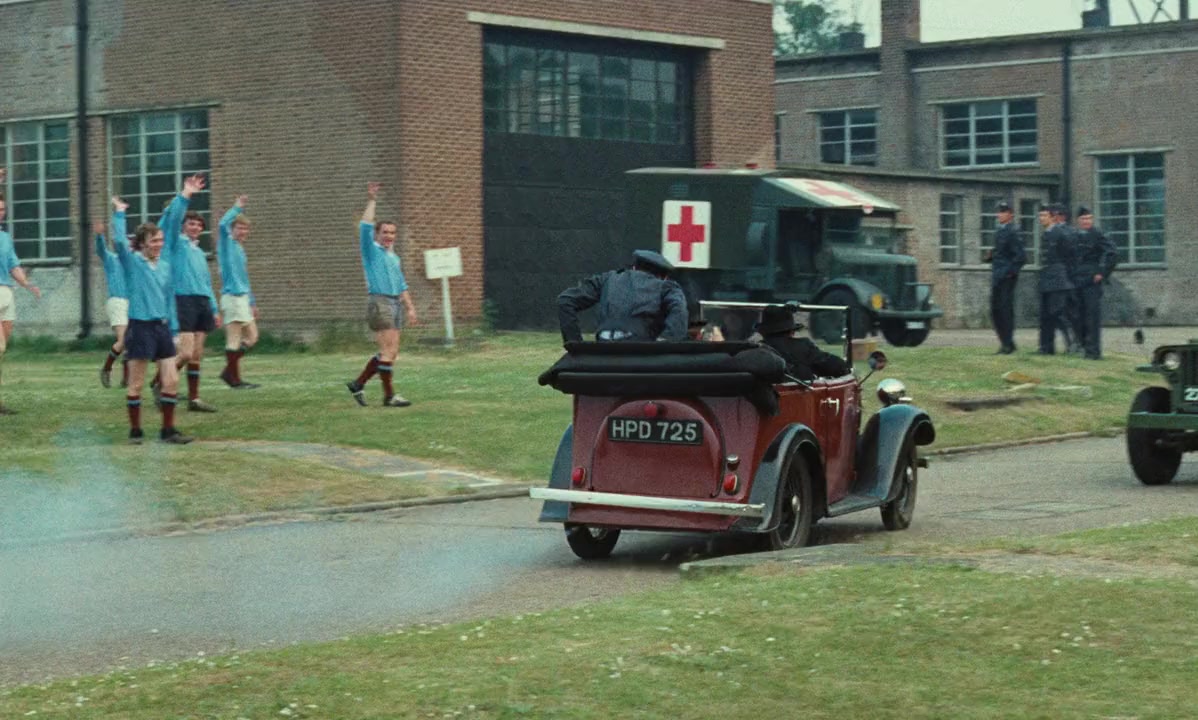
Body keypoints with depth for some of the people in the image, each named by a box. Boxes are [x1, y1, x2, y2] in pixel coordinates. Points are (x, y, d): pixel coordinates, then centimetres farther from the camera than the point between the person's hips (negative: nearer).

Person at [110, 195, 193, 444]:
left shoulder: (165, 266, 11)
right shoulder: (132, 262, -5)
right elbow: (119, 241, -16)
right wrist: (119, 213, -12)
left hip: (162, 326, 5)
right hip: (141, 327, -5)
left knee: (172, 381, 2)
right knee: (136, 384, 1)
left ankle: (168, 430, 10)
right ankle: (135, 431, 10)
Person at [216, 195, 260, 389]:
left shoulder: (241, 249, 19)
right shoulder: (227, 244, -4)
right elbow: (223, 224, -25)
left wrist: (252, 302, 26)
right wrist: (237, 208, -16)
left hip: (243, 296, 9)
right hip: (232, 296, -9)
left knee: (252, 338, 10)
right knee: (235, 339, -6)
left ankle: (229, 371, 15)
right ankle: (234, 378, -2)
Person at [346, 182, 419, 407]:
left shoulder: (394, 258, 21)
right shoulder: (372, 251, 1)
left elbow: (402, 285, 25)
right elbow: (365, 227, -14)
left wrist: (410, 308, 19)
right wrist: (371, 201, -12)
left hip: (395, 304, 8)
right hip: (379, 302, -8)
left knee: (390, 352, 7)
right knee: (389, 350, -12)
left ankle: (358, 383, 16)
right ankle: (389, 395, -8)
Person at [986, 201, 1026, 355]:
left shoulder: (1012, 232, -13)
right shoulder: (999, 231, 14)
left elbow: (1021, 256, -18)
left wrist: (1010, 271, -17)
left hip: (1006, 278, -9)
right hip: (997, 277, 9)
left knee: (1005, 310, -6)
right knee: (995, 310, 11)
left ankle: (1008, 344, 0)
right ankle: (1005, 343, 19)